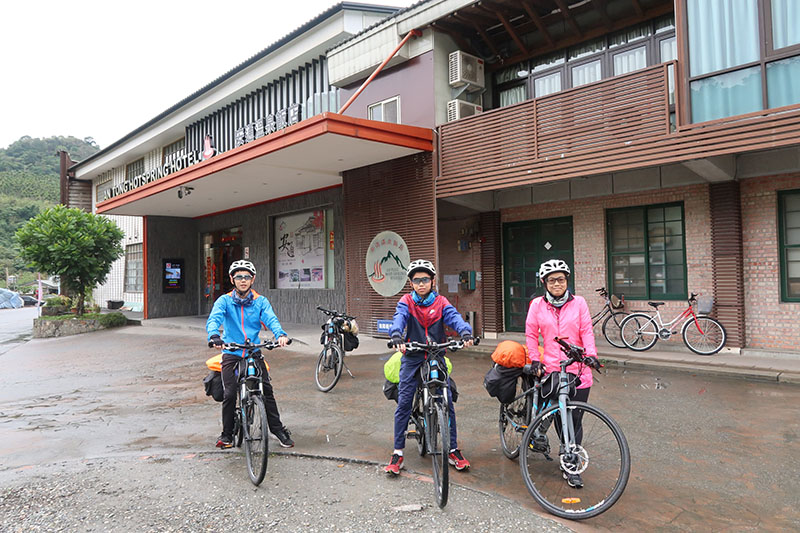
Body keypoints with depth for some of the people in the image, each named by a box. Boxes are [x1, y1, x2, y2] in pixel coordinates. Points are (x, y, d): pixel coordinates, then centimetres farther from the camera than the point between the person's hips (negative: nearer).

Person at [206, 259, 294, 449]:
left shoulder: (261, 301, 2)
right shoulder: (224, 300, 0)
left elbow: (271, 319, -13)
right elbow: (214, 319, -16)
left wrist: (280, 334, -34)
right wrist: (214, 335, -38)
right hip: (231, 353, -1)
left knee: (267, 391, -4)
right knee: (229, 394, -7)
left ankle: (278, 428, 12)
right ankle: (227, 434, 13)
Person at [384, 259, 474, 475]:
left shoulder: (440, 302, 3)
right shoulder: (407, 301, 1)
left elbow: (454, 316, -15)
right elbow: (399, 317, -19)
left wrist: (465, 332, -36)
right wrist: (396, 335, -41)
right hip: (412, 358, -1)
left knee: (447, 402, -2)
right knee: (403, 403, -3)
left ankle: (453, 450, 14)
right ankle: (398, 453, 9)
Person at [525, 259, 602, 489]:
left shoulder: (579, 303, 3)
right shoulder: (537, 305, 3)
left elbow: (587, 332, 1)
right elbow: (531, 334, 8)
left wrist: (590, 354, -13)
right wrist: (535, 359, 0)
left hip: (578, 369, 0)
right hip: (551, 370, 0)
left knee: (575, 420, 0)